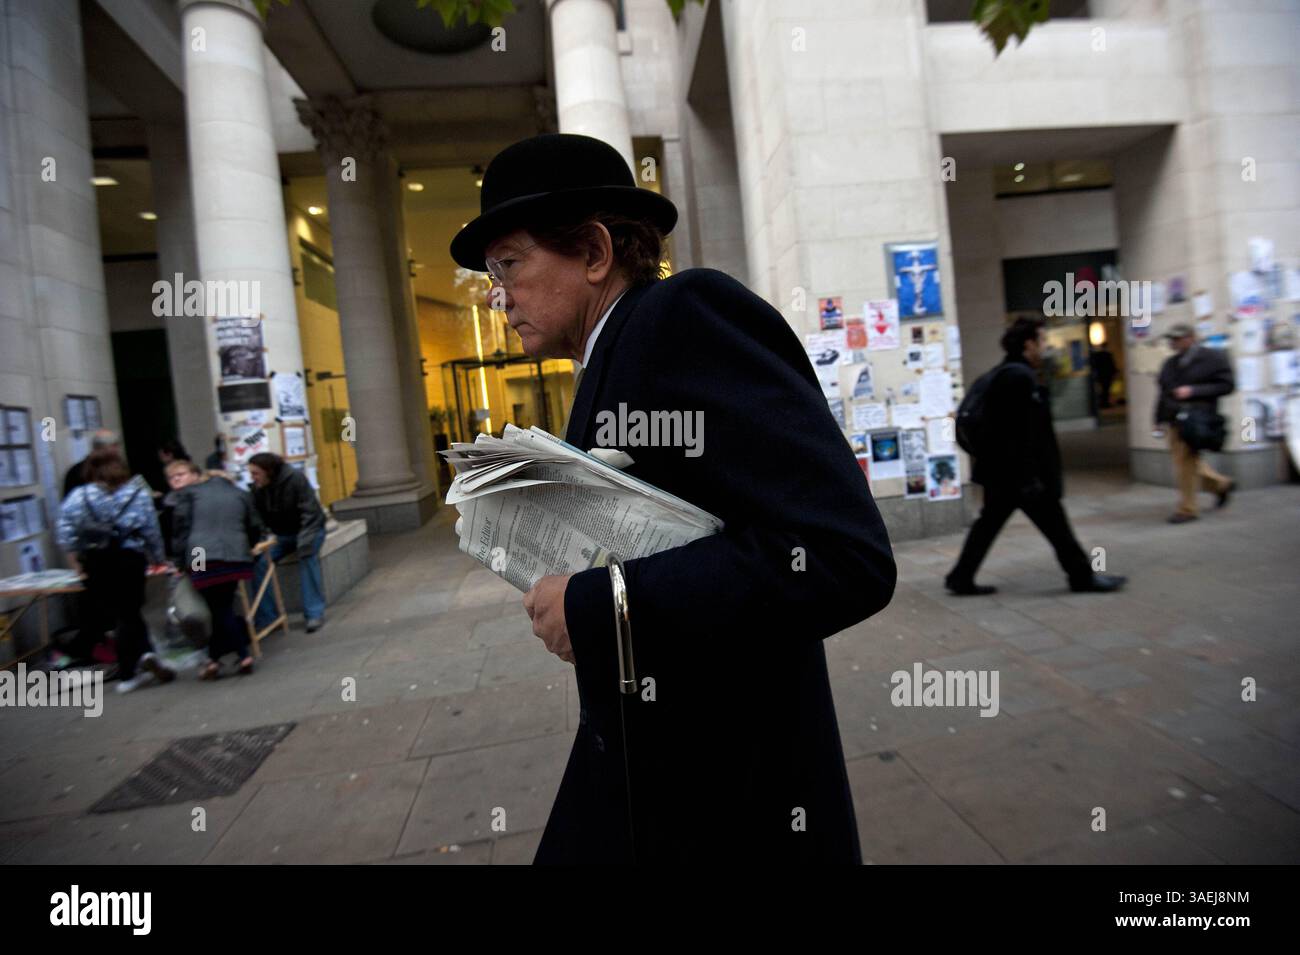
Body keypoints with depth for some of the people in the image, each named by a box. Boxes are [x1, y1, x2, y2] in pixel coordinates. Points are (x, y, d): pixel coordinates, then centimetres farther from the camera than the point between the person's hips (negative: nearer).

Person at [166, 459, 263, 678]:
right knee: (223, 607, 12)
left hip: (201, 559, -3)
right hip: (235, 557, 3)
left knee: (219, 610, 5)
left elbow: (181, 528, 4)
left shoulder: (188, 494, 12)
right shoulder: (238, 493, 22)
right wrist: (245, 548, 38)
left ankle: (244, 656, 2)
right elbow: (255, 526, 22)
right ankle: (214, 659, 14)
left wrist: (181, 562, 11)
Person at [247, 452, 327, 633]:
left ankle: (315, 614, -23)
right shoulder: (257, 488, -5)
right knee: (259, 562, -16)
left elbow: (310, 511, -27)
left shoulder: (295, 478, -22)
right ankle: (266, 618, -7)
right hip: (281, 534, 5)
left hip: (309, 528, -5)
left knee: (307, 557, -31)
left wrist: (305, 539, -37)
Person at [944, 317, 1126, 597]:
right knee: (1055, 524, 4)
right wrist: (1030, 477, -22)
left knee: (989, 523, 11)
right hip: (1017, 472, -10)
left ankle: (961, 578, 12)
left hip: (1000, 471, 10)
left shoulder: (1004, 373, 15)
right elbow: (1023, 434, -23)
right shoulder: (1019, 376, -17)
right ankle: (1083, 576, 19)